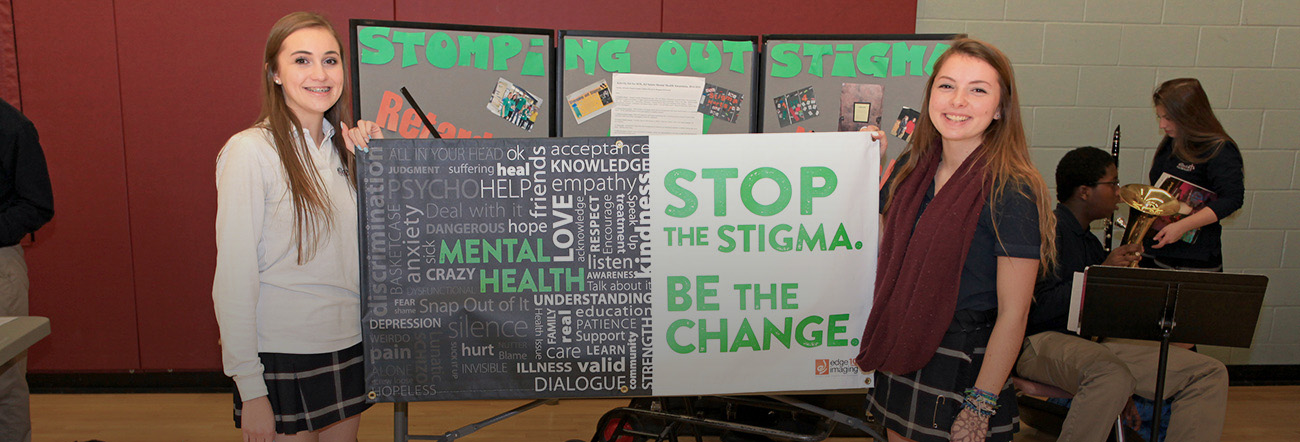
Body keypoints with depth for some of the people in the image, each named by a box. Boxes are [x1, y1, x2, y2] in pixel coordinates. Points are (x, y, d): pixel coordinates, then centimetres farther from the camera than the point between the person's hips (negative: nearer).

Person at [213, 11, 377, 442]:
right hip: (281, 358, -6)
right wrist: (249, 389, -15)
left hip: (348, 346, 6)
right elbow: (233, 278, -13)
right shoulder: (251, 151, -12)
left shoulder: (343, 148, 7)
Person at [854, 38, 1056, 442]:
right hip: (900, 357, 6)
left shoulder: (1011, 191, -18)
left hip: (964, 368, -6)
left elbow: (1012, 314, -17)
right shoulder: (912, 167, 1)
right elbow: (885, 248, 14)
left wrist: (980, 408, -18)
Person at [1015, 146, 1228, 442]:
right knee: (1113, 376, -41)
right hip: (1041, 341, -9)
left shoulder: (1090, 242, 22)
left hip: (1094, 344, 9)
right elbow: (1035, 310, -20)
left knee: (1210, 374, 0)